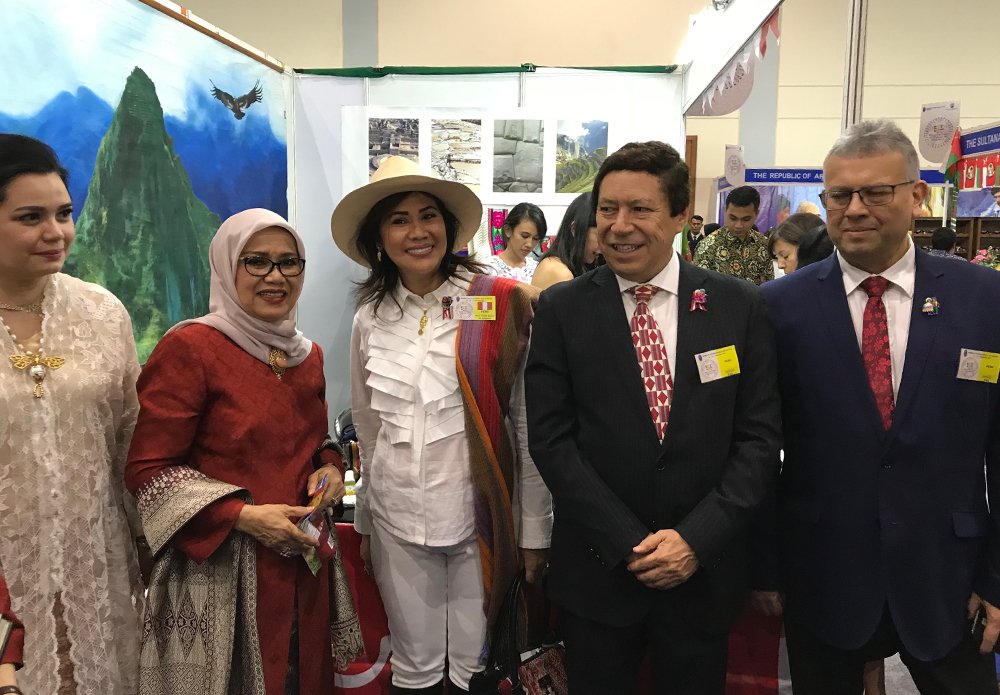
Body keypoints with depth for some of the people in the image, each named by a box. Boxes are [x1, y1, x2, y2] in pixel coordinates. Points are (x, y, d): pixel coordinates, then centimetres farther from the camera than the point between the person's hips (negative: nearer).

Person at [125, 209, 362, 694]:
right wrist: (242, 516, -21)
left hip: (305, 561, 6)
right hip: (223, 568, -6)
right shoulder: (188, 347, -13)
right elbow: (147, 471, -13)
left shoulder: (308, 354, 7)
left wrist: (329, 468, -2)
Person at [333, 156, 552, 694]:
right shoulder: (370, 318, 5)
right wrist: (364, 523, 18)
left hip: (481, 515, -3)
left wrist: (535, 528, -4)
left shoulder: (503, 305, -8)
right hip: (398, 519, 3)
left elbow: (531, 425, -5)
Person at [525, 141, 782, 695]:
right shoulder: (562, 310, -5)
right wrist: (630, 544, -12)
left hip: (704, 569, 1)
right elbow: (550, 439, -8)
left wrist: (695, 539, -12)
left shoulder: (739, 306, -2)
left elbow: (760, 436, -2)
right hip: (597, 569, -1)